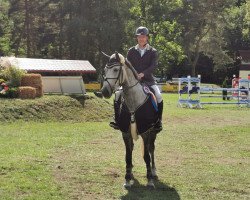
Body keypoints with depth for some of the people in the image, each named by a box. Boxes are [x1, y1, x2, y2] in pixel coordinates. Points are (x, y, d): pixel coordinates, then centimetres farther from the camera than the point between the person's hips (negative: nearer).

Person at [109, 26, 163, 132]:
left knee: (158, 96, -25)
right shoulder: (131, 51, 9)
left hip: (148, 80, -2)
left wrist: (142, 74, -26)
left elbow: (153, 66, -11)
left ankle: (158, 122, -11)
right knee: (118, 94, -15)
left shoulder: (153, 52, 3)